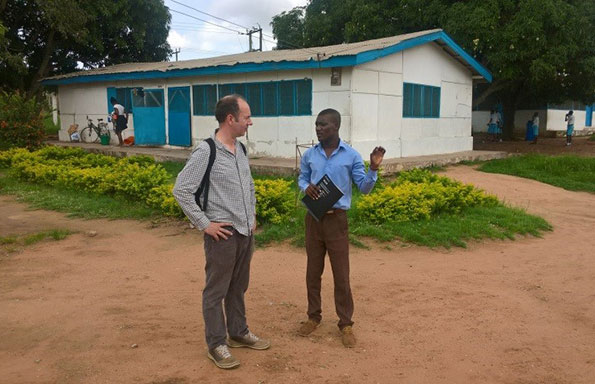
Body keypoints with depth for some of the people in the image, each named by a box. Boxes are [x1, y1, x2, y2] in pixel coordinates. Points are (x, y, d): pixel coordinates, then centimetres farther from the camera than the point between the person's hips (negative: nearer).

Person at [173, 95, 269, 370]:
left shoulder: (240, 149, 8)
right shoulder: (206, 151, -15)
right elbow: (181, 190, -16)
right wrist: (204, 224, -15)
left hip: (246, 232, 7)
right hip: (223, 233, -7)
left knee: (238, 288, 20)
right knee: (216, 291, 6)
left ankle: (239, 333, 35)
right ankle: (216, 345, 19)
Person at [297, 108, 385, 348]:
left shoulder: (351, 155, -6)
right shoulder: (309, 155, 2)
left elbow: (364, 188, -4)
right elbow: (301, 179, 14)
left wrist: (374, 169, -20)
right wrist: (306, 187, -9)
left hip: (337, 220, -3)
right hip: (313, 218, 3)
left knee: (341, 274, 3)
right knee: (313, 271, 12)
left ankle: (345, 323, 17)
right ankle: (313, 316, 28)